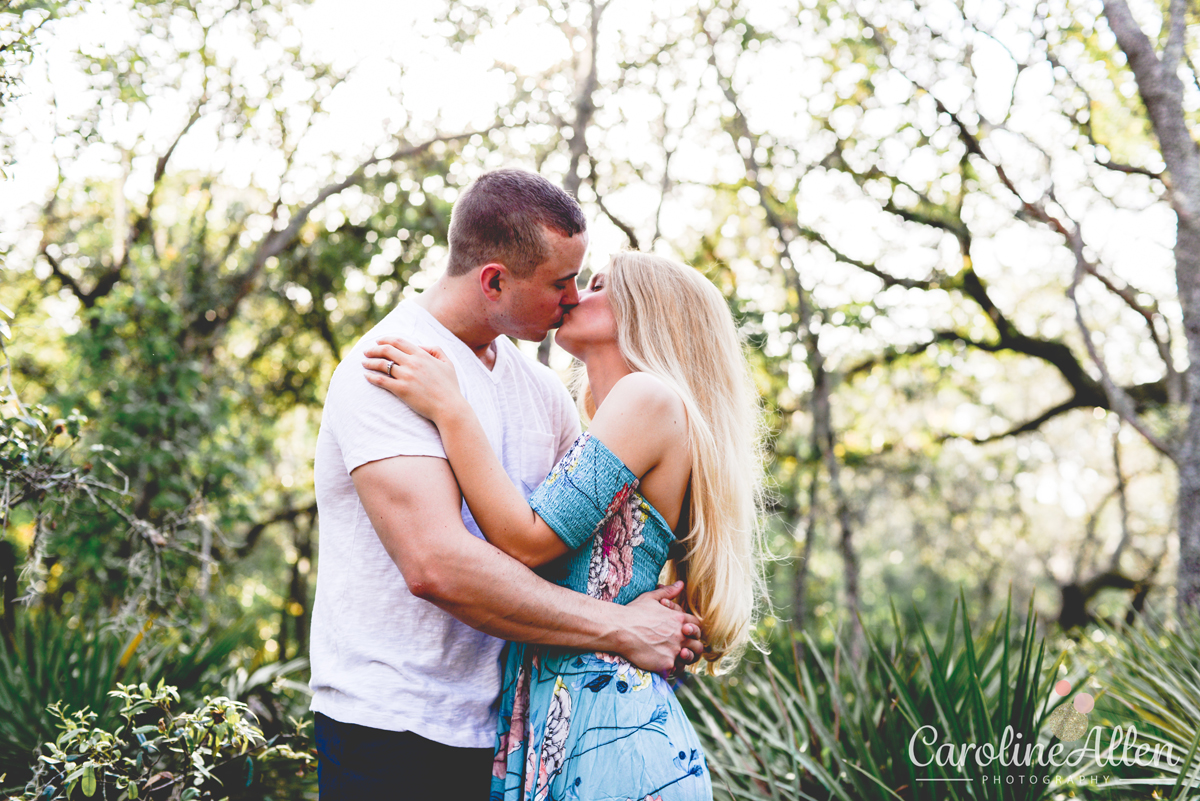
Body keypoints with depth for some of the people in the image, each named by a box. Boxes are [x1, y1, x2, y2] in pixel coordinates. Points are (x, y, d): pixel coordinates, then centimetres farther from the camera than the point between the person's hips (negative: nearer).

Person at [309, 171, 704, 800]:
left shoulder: (540, 389, 8)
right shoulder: (389, 371, -16)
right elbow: (438, 564, -28)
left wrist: (669, 623, -5)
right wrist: (623, 630, -22)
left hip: (499, 725, 7)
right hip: (392, 727, -7)